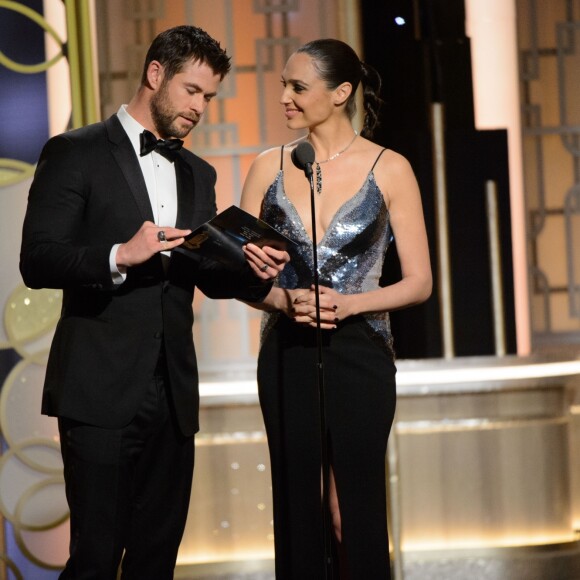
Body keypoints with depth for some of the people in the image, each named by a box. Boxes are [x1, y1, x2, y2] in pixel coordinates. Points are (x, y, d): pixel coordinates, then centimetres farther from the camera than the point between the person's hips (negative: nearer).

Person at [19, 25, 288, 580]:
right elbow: (37, 262, -9)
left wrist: (253, 272, -3)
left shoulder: (198, 174, 18)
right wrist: (120, 256, -24)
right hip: (100, 390, -6)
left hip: (172, 394, 6)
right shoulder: (74, 153, -1)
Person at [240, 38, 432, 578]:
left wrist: (345, 304, -17)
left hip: (358, 352, -2)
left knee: (357, 509, 0)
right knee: (297, 508, 6)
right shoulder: (269, 167, 4)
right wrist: (283, 300, -15)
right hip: (287, 353, 2)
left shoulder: (389, 170, -3)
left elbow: (418, 282, -3)